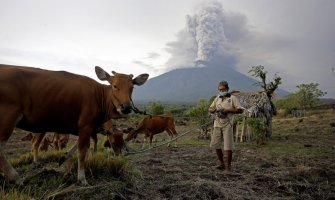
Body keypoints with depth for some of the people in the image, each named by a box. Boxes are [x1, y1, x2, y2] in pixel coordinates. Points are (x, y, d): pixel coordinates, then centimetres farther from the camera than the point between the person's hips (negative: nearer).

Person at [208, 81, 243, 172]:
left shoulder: (232, 98, -2)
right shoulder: (217, 98, 13)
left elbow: (240, 110, -8)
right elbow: (210, 109, 16)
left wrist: (228, 110, -18)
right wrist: (215, 110, -6)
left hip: (227, 125, -5)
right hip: (217, 124, 6)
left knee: (228, 147, -5)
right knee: (215, 145, 9)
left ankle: (228, 166, 8)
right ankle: (222, 164, 23)